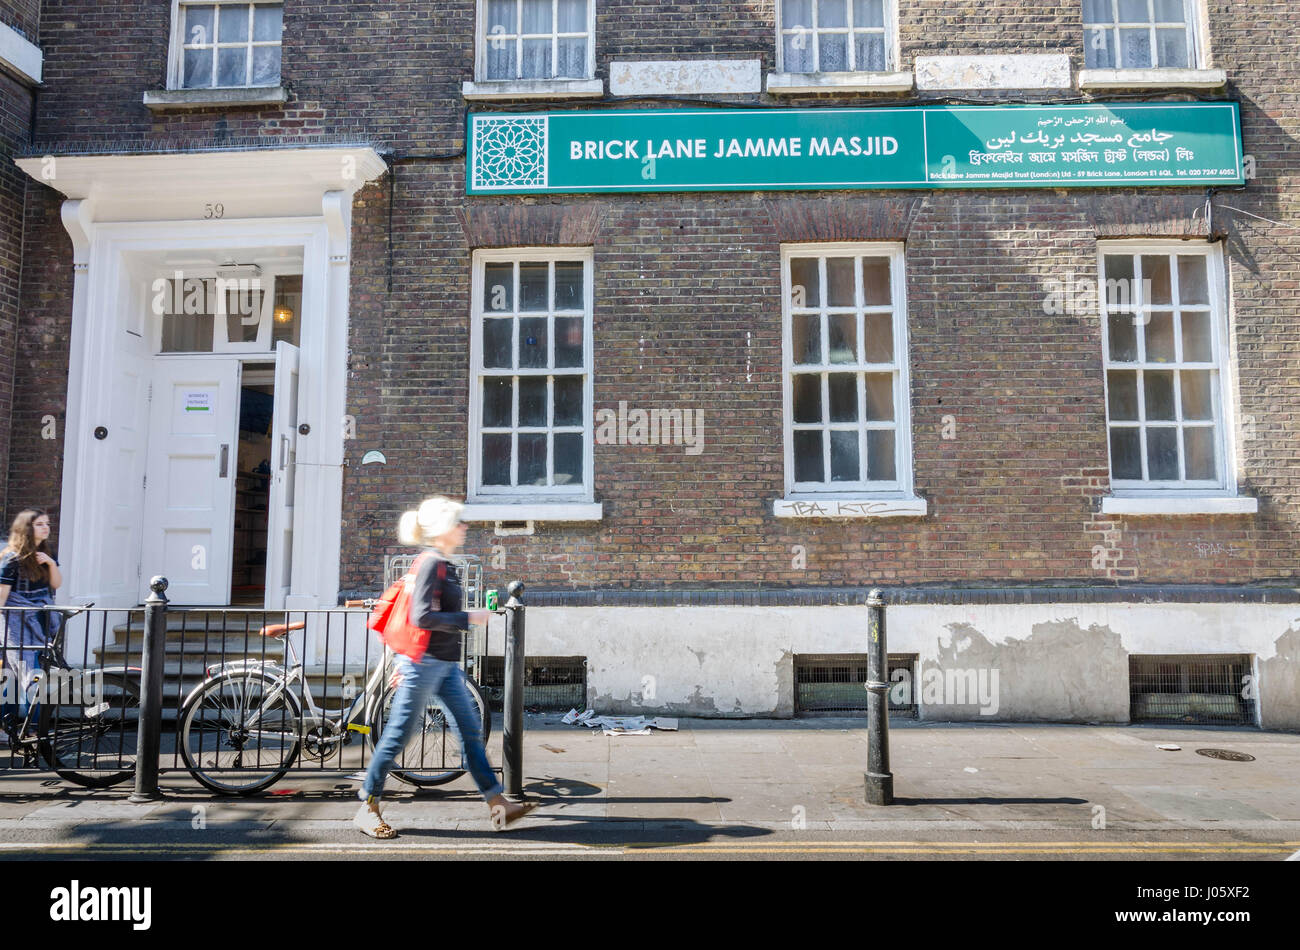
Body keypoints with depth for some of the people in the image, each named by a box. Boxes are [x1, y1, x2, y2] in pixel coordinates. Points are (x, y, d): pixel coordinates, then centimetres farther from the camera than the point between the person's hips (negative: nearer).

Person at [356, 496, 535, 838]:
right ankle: (367, 808, 17)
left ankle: (498, 804, 12)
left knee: (470, 730, 8)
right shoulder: (431, 564, -15)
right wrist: (469, 618, -17)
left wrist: (402, 661, 24)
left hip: (446, 664, 10)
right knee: (399, 734, 2)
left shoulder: (443, 565, 14)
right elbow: (422, 616, -23)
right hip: (425, 662, -10)